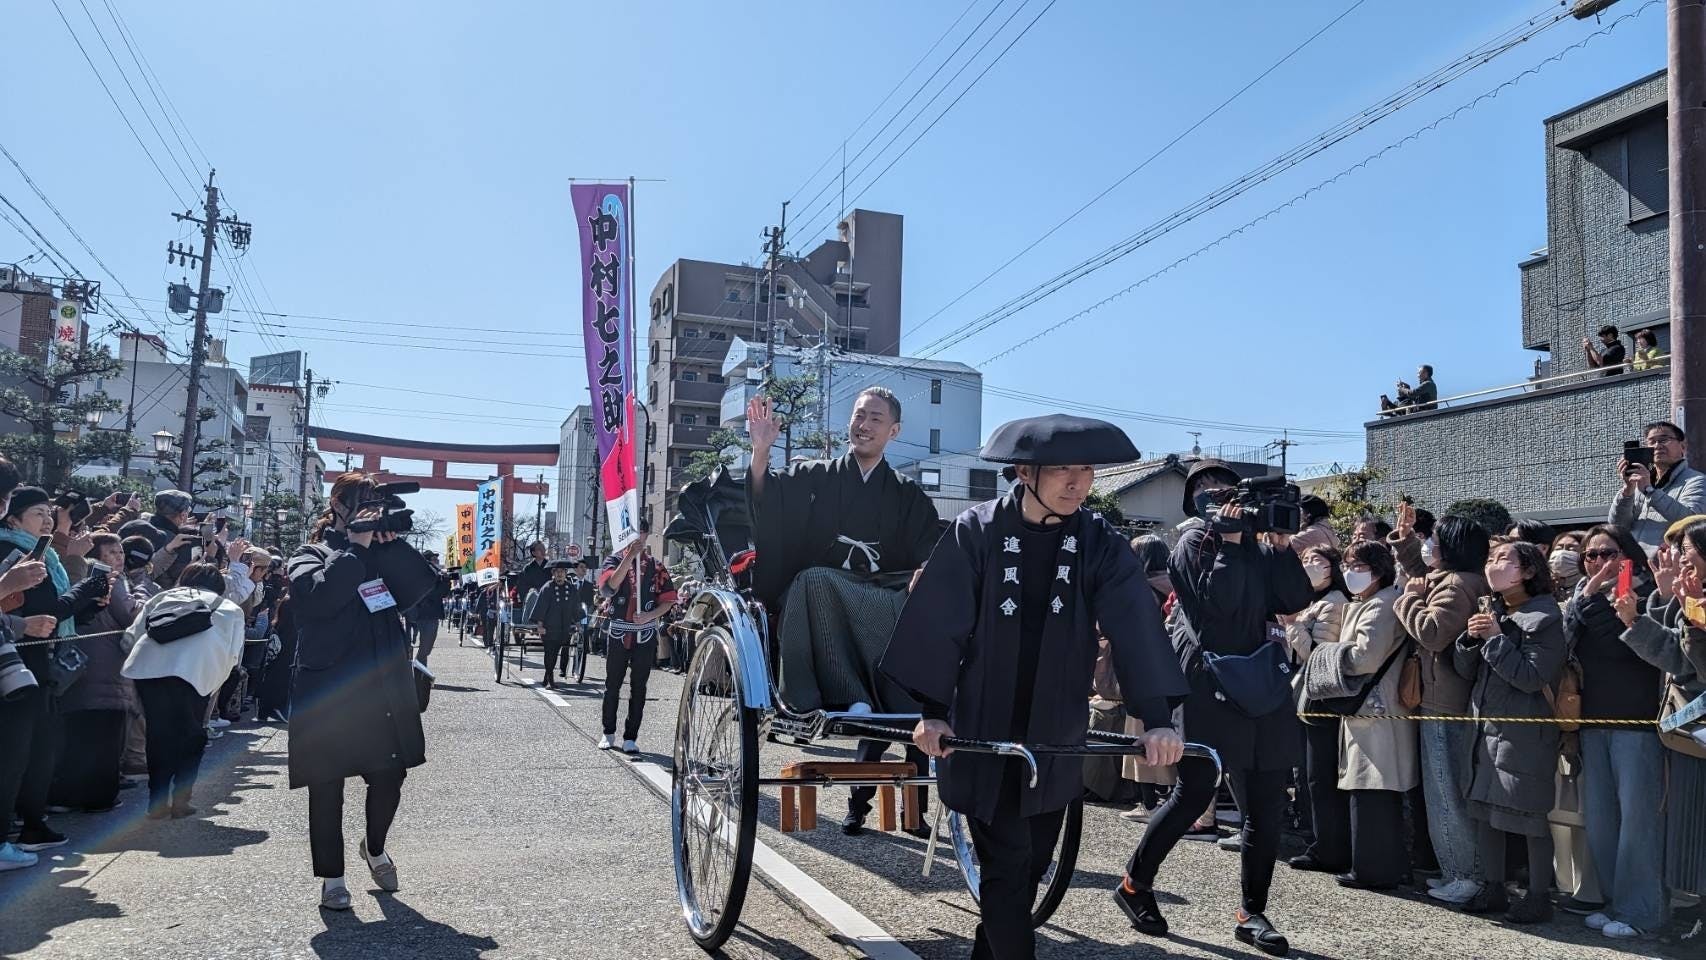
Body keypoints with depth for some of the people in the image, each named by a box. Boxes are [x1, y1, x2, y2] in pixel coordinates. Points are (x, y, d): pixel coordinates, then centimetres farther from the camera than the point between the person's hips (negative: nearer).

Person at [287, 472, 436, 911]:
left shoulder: (383, 553, 14)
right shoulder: (312, 555, 1)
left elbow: (419, 586, -2)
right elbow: (317, 596, -19)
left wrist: (392, 544, -11)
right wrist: (354, 548, -17)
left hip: (384, 686, 4)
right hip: (327, 689, -4)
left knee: (389, 775, 6)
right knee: (327, 785, 4)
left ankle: (375, 847, 34)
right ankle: (331, 876, 18)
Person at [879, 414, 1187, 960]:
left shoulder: (1099, 544, -4)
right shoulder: (976, 533, -11)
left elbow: (1136, 627, -14)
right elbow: (939, 624, -12)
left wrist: (1156, 718, -25)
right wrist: (932, 711, -17)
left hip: (1053, 737, 4)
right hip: (981, 733, -4)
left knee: (1032, 864, 15)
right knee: (1008, 863, -5)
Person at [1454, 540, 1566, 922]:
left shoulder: (1544, 617, -9)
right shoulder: (1490, 611, 11)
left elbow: (1532, 677, -17)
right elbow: (1465, 668, 11)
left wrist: (1495, 639, -15)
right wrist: (1471, 638, -7)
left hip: (1526, 733, -7)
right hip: (1487, 729, 7)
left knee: (1531, 817, 0)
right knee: (1485, 811, 10)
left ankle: (1539, 897, 13)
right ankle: (1493, 889, 22)